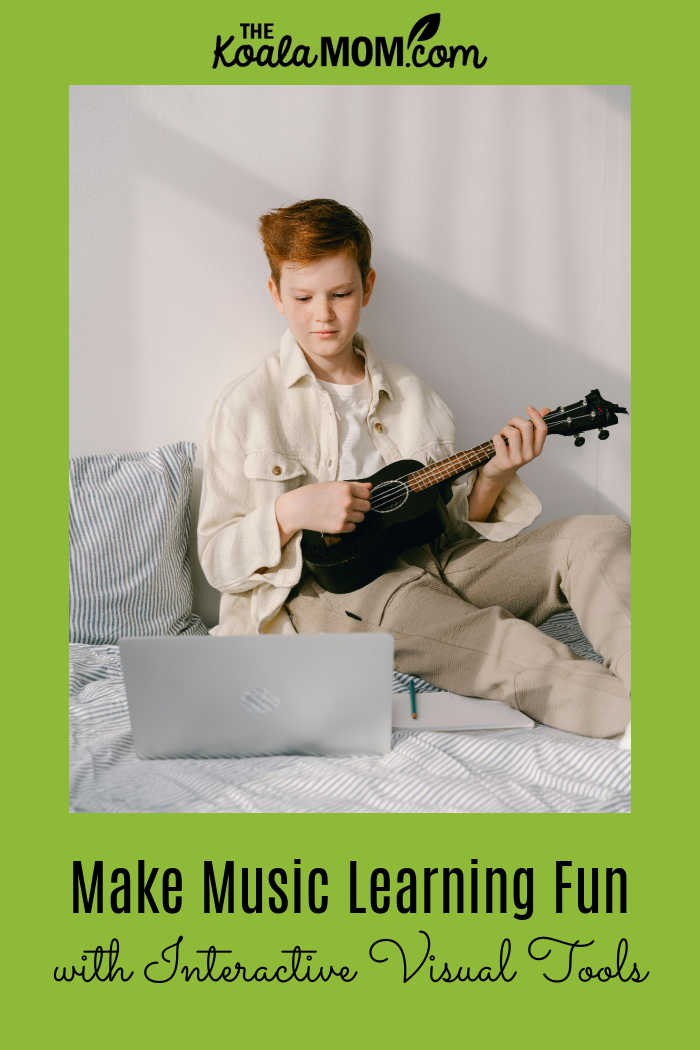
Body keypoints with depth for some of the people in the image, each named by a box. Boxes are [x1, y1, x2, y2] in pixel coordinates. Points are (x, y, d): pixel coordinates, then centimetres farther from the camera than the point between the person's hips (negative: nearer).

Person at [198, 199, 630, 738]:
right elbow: (218, 560, 1)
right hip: (329, 588, -5)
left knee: (599, 535, -14)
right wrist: (291, 512, -17)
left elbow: (451, 527, 16)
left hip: (429, 564, 5)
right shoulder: (248, 405, 4)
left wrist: (492, 479, -4)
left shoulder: (411, 394, 15)